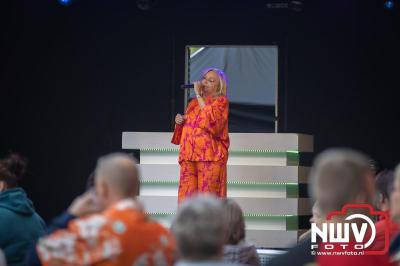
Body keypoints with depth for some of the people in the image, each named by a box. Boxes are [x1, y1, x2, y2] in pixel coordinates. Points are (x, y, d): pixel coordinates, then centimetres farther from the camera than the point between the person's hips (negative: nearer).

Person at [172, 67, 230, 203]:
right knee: (186, 196, -2)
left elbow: (212, 120, -16)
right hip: (189, 156, 6)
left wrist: (199, 95, -11)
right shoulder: (194, 103, 20)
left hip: (210, 156, -6)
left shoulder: (221, 101, 3)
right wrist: (179, 121, 6)